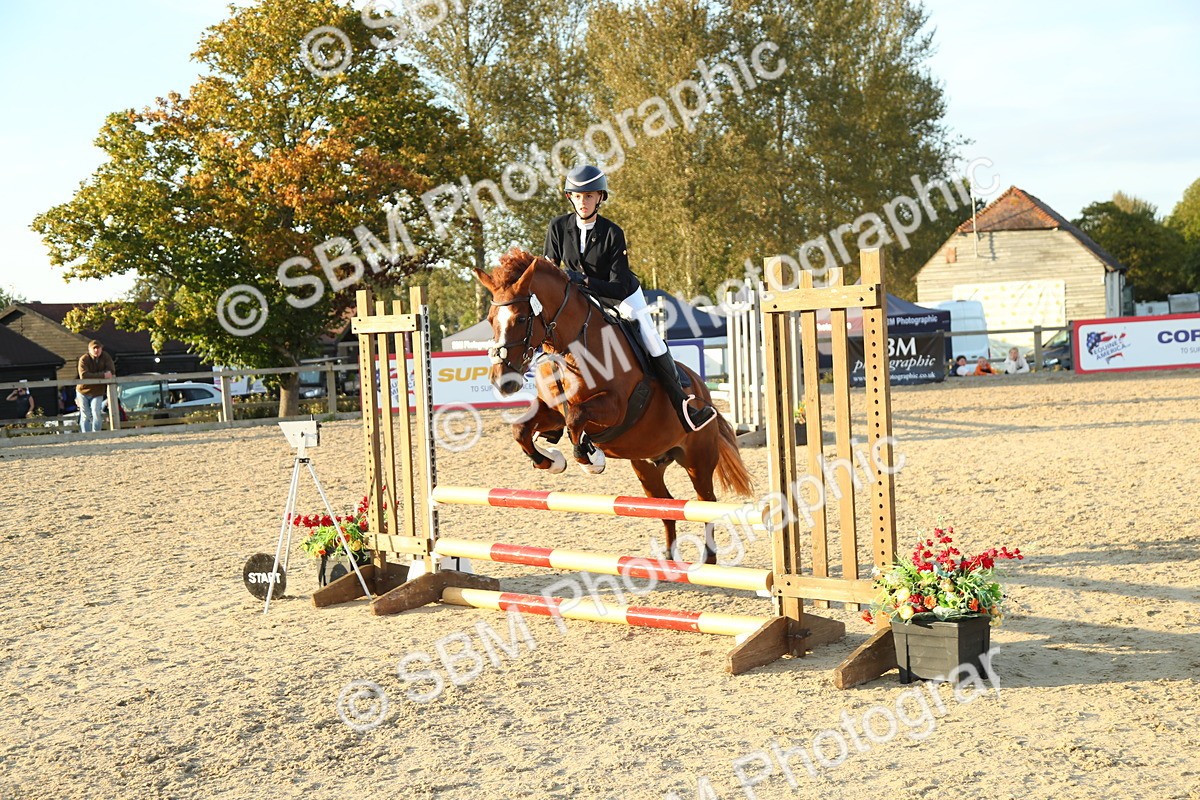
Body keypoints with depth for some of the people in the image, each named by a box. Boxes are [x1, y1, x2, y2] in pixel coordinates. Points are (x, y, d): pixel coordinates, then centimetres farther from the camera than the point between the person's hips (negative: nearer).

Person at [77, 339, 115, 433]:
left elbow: (112, 371, -19)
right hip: (83, 391, -1)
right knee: (85, 416, 3)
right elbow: (83, 376, -30)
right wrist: (102, 375, -34)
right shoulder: (84, 359, -16)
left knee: (97, 413, -12)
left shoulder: (106, 357, -7)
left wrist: (94, 376, -24)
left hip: (97, 392, 1)